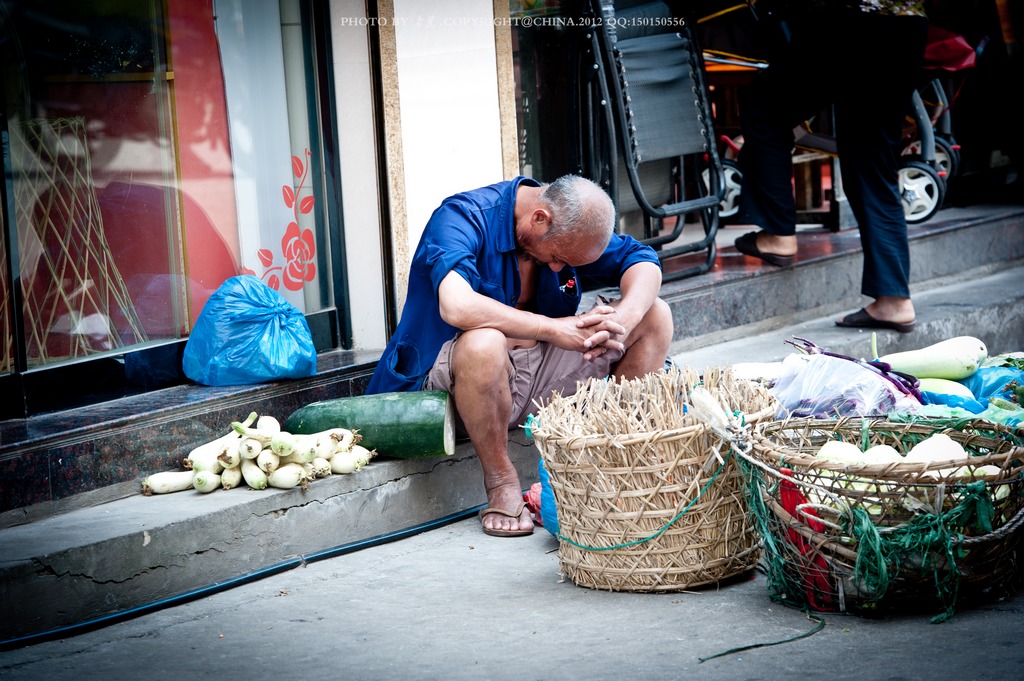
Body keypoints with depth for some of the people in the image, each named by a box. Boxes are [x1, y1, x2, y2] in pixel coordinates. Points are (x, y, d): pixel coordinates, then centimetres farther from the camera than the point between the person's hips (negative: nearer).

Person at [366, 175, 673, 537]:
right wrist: (555, 329, -37)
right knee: (483, 341, -43)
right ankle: (501, 483, -22)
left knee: (654, 316, -4)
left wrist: (623, 319, -24)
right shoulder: (463, 218, -20)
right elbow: (456, 306, -37)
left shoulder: (573, 228, 0)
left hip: (541, 378, 7)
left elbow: (643, 261, -1)